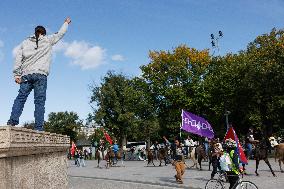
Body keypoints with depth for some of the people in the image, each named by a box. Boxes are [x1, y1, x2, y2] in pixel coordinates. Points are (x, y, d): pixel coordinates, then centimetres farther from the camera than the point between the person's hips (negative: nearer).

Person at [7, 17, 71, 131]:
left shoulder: (25, 43, 17)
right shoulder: (48, 40, 9)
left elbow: (18, 59, 9)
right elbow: (60, 33, 22)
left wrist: (16, 74, 6)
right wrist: (66, 23, 39)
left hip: (26, 75, 3)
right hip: (40, 75, -2)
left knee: (20, 98, 3)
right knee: (40, 101, -4)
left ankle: (12, 121, -10)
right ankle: (39, 127, -8)